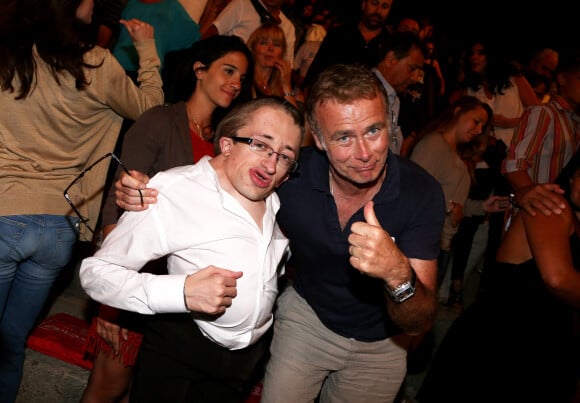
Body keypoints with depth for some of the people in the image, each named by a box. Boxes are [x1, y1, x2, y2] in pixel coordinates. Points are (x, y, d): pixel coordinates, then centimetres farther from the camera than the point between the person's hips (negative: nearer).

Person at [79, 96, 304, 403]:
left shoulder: (280, 199, -3)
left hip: (250, 355, 5)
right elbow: (95, 273, -23)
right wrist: (182, 292, -35)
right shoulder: (171, 191, -24)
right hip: (179, 352, -5)